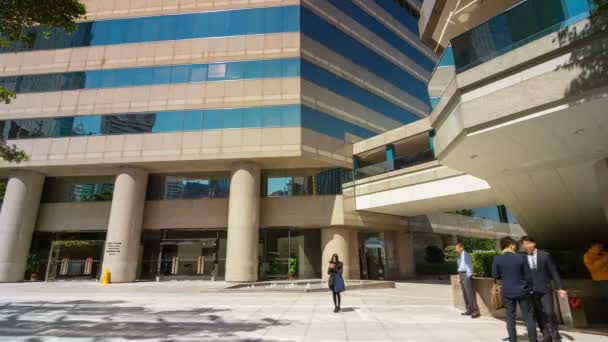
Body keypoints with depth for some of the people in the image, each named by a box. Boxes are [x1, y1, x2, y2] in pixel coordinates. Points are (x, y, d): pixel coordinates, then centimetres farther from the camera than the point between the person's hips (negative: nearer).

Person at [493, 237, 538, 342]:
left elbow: (495, 276, -1)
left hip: (507, 292, 1)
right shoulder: (521, 257, -9)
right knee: (529, 317, 12)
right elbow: (528, 275, -2)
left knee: (510, 318, 9)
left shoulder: (497, 259, -8)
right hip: (522, 291, 0)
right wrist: (530, 288, 12)